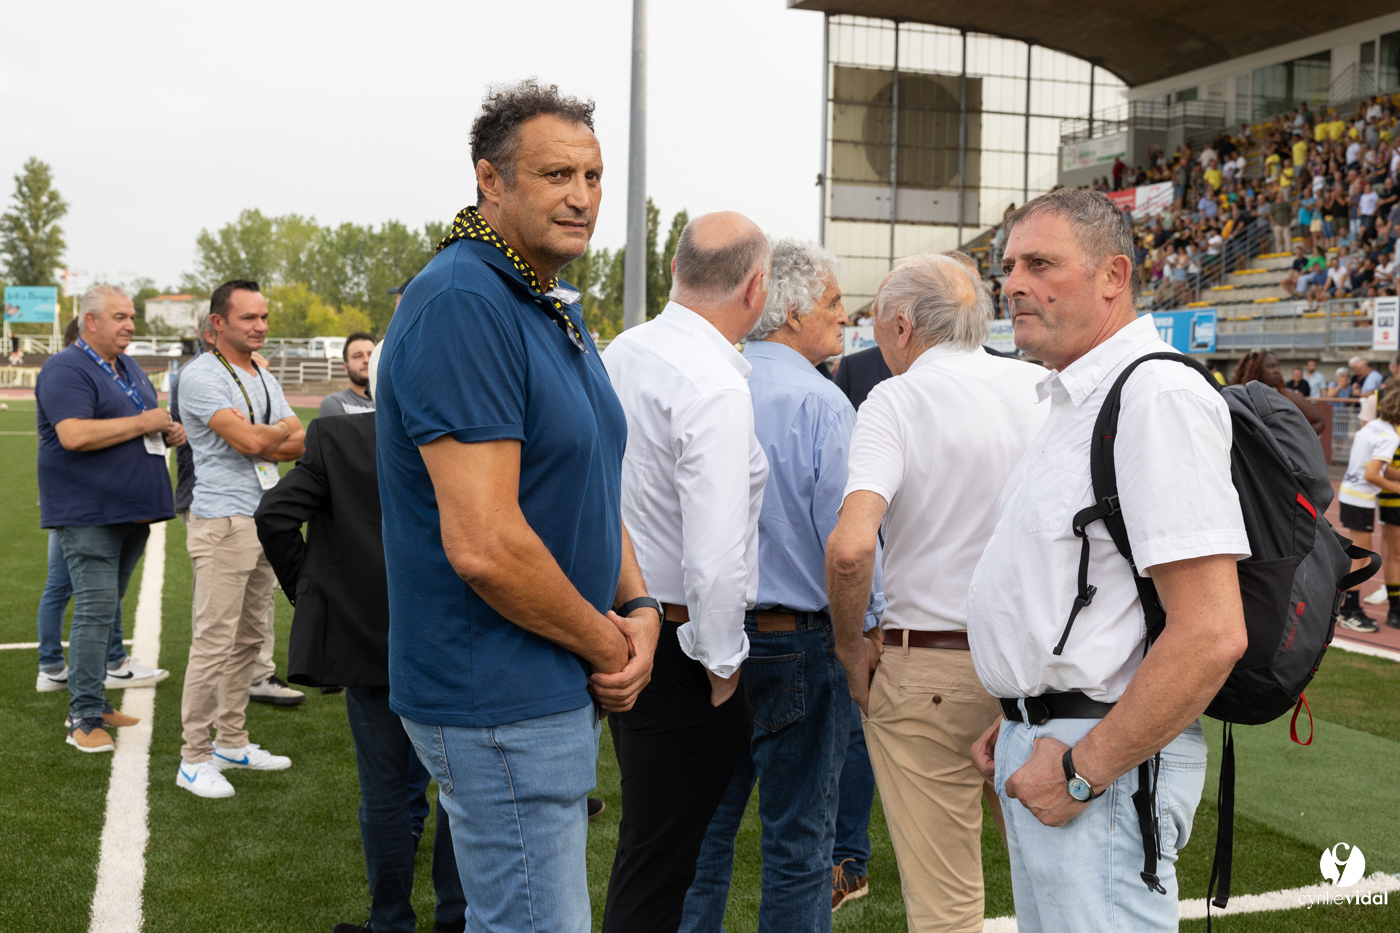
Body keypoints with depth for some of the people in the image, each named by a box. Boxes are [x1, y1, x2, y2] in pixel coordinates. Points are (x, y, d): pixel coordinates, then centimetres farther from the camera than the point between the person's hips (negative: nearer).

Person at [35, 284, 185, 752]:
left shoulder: (129, 367, 18)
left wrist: (169, 432, 5)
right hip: (88, 513, -8)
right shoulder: (66, 371, -10)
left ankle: (93, 701, 22)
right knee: (96, 608, -10)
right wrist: (142, 422, -18)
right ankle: (83, 718, -5)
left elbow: (149, 424, 29)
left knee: (104, 609, 13)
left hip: (130, 511, 8)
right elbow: (74, 434, -24)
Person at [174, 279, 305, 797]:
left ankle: (231, 740, 24)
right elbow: (249, 440, -20)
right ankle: (194, 757, 2)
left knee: (251, 637, 13)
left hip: (267, 520, 8)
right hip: (223, 522, -8)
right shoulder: (201, 375, -10)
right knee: (214, 642, -7)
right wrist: (282, 431, 1)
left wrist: (261, 442, -12)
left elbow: (299, 445, 7)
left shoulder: (264, 379, 17)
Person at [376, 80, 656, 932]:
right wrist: (610, 647, -13)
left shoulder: (555, 307, 12)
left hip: (559, 691, 10)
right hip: (503, 701, -10)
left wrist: (640, 608, 1)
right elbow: (485, 545, -27)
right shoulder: (462, 303, -20)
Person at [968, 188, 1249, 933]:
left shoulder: (1159, 396, -17)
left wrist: (1083, 769, -20)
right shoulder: (1077, 402, 16)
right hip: (1046, 745, 10)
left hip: (1107, 764, -10)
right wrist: (1021, 724, 15)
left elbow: (1210, 636, -25)